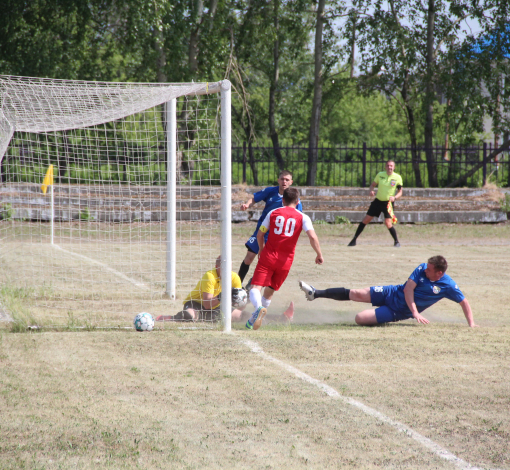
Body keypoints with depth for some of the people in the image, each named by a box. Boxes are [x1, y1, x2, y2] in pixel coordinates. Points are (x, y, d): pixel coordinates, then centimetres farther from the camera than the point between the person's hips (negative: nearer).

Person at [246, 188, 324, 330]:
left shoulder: (273, 213, 7)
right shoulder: (302, 217, 2)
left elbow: (260, 234, 11)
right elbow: (312, 236, -12)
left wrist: (261, 249, 30)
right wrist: (319, 255, -1)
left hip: (268, 256, -1)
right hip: (285, 261, 1)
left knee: (256, 287, -9)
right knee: (269, 291, 19)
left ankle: (259, 308, -40)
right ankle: (254, 319, 22)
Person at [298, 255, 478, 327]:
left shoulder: (447, 286, -17)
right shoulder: (422, 269, -9)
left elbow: (464, 302, -7)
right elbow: (408, 288, -12)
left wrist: (471, 323, -17)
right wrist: (415, 312, -23)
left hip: (399, 311, -3)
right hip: (393, 294, 3)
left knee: (360, 319, -20)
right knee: (355, 294, -3)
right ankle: (316, 293, 12)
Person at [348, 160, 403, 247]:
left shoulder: (397, 178, -7)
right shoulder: (380, 175, -1)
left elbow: (400, 191, -1)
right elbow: (373, 184, 11)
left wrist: (394, 197, -21)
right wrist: (371, 190, -11)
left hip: (388, 203, -3)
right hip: (378, 201, 3)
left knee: (388, 223, -17)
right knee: (366, 219, 2)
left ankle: (396, 241, 2)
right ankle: (354, 239, 11)